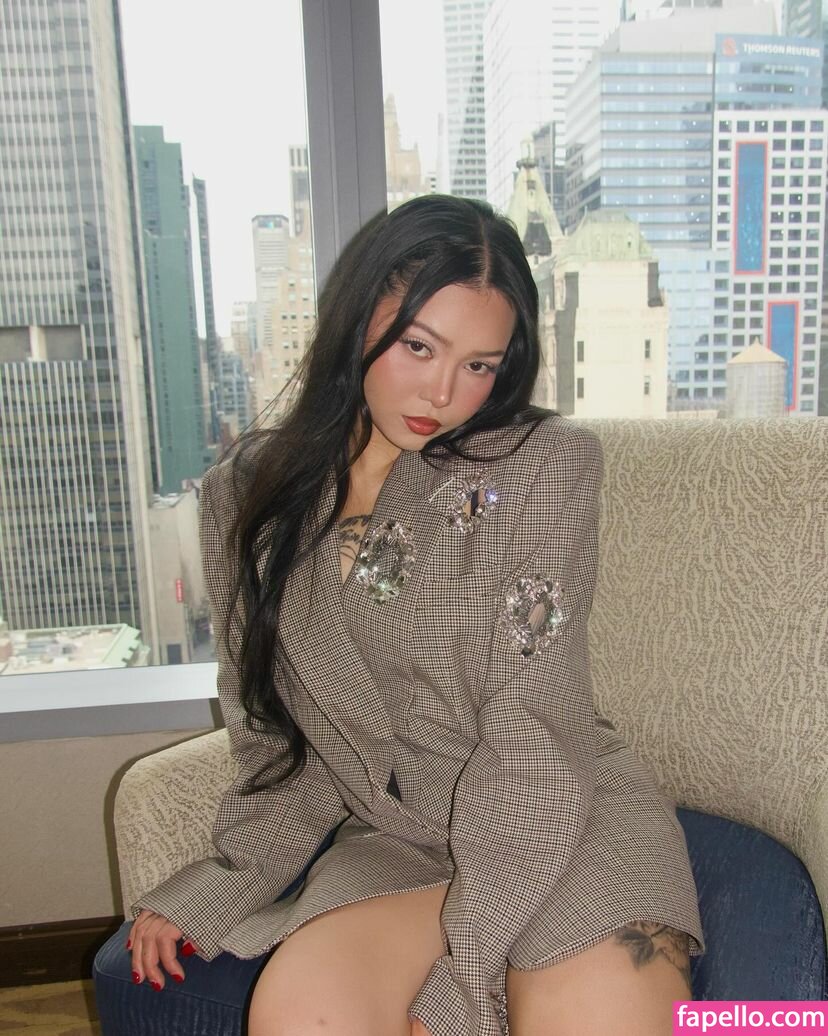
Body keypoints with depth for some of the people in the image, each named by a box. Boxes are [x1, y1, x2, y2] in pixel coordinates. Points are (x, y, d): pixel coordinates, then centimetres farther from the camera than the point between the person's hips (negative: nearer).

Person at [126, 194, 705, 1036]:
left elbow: (534, 744, -14)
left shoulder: (545, 463, -10)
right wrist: (213, 890, -3)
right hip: (393, 842, 2)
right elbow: (278, 745, 9)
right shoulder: (244, 498, 2)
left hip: (572, 825, -1)